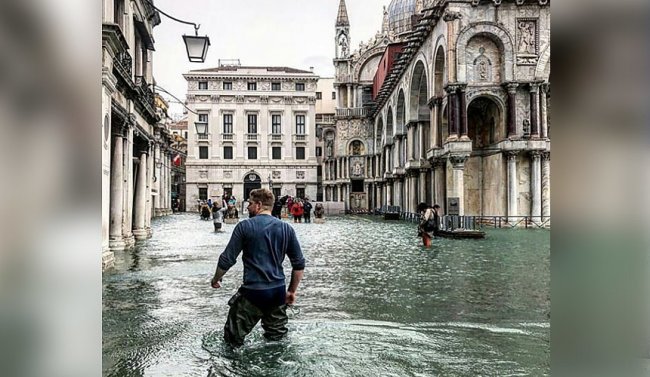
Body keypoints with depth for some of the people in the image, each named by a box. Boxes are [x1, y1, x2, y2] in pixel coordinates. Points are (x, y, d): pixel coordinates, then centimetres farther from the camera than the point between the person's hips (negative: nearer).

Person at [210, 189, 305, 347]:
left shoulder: (244, 226, -7)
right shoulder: (286, 228, 4)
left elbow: (227, 260, -5)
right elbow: (299, 263, 5)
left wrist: (215, 279, 13)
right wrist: (292, 291, 15)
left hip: (253, 292, -4)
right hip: (279, 291, 4)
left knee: (233, 339, 10)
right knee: (277, 338, 20)